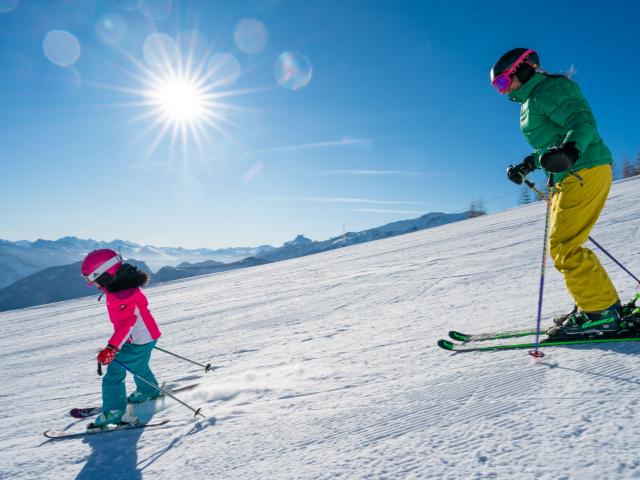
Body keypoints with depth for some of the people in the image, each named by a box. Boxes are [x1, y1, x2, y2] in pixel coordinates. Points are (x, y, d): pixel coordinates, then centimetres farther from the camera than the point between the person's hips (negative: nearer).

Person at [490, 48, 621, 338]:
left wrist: (570, 151, -39)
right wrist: (526, 166, 28)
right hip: (570, 177, 10)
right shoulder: (532, 101, 20)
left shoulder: (546, 90, -9)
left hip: (585, 172, -10)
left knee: (564, 247, -13)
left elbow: (582, 121, -21)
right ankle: (604, 304, 19)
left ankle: (600, 313, -6)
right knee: (563, 246, 12)